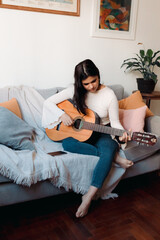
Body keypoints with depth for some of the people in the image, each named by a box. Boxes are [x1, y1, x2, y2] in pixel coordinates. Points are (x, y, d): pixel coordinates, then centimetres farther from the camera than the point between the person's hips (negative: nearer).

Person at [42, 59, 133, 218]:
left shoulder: (109, 95, -9)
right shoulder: (75, 91, -5)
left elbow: (114, 121, -7)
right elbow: (48, 102, -3)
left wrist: (122, 134, -29)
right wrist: (62, 114, -21)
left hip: (103, 132, -2)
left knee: (108, 150, -35)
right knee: (67, 144, -32)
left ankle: (89, 196, -30)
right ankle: (113, 157, -23)